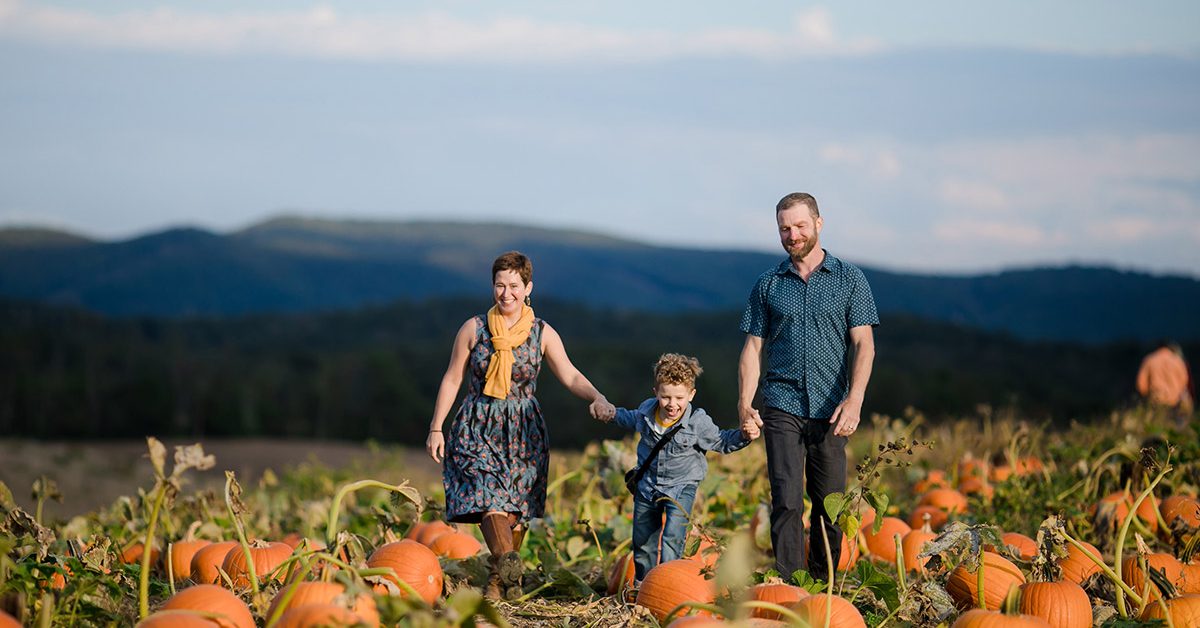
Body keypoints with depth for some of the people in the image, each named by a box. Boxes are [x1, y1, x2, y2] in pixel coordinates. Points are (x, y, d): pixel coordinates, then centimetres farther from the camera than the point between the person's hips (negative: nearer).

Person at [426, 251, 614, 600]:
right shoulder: (474, 329, 0)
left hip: (523, 431, 1)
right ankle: (508, 562, -41)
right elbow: (452, 379, 5)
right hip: (479, 427, -1)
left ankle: (498, 578, 13)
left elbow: (570, 376, -7)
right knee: (489, 494, -22)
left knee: (516, 507, 1)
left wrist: (597, 398, -27)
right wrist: (436, 428, 3)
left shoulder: (542, 334, 1)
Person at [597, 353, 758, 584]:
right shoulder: (646, 411, -10)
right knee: (643, 537, 16)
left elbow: (721, 442, -3)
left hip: (681, 487, -4)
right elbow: (633, 420, 17)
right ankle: (642, 581, 36)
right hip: (648, 485, 4)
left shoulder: (698, 422, -19)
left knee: (673, 534, -21)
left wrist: (744, 436, -19)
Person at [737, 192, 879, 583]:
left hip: (831, 409, 0)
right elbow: (753, 348, 10)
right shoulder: (768, 285, 10)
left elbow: (863, 343, -1)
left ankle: (822, 589, 16)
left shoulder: (849, 280, 6)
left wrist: (854, 399, -15)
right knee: (787, 501, -10)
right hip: (782, 406, 0)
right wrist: (745, 403, -3)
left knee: (829, 504, 4)